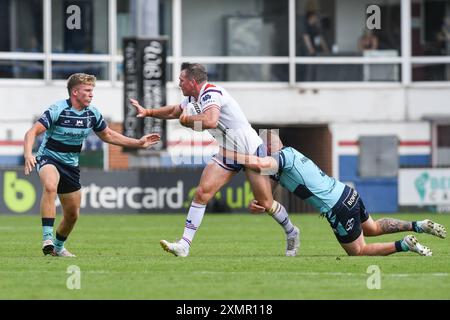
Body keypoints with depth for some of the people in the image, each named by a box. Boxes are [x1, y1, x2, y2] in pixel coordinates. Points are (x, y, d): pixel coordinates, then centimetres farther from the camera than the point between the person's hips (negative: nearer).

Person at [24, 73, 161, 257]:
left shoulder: (92, 114, 0)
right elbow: (32, 132, -24)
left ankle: (58, 246, 38)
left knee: (72, 214, 10)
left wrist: (139, 143, 12)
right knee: (50, 187, -40)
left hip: (71, 164, 6)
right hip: (48, 158, -6)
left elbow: (107, 135, 17)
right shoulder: (58, 110, -19)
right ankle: (47, 237, -40)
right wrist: (28, 154, -43)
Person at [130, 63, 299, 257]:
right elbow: (174, 111, 28)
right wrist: (147, 112, 20)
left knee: (265, 203, -2)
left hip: (251, 151, -8)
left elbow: (210, 121, -41)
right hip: (227, 154, 8)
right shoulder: (192, 98, 7)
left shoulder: (211, 94, -23)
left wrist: (187, 119, -24)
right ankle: (184, 245, -11)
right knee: (202, 192, -8)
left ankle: (291, 233, 24)